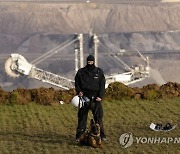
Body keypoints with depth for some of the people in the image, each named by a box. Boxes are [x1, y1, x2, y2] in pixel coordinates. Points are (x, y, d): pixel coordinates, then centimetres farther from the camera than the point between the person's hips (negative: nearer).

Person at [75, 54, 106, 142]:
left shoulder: (99, 72, 7)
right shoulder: (81, 72, 8)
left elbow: (102, 85, 5)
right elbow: (77, 83, 14)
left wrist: (100, 96, -7)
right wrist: (79, 91, -5)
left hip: (95, 99, 0)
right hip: (84, 97, 0)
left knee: (98, 117, -1)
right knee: (82, 117, 2)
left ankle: (102, 135, 6)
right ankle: (79, 136, 6)